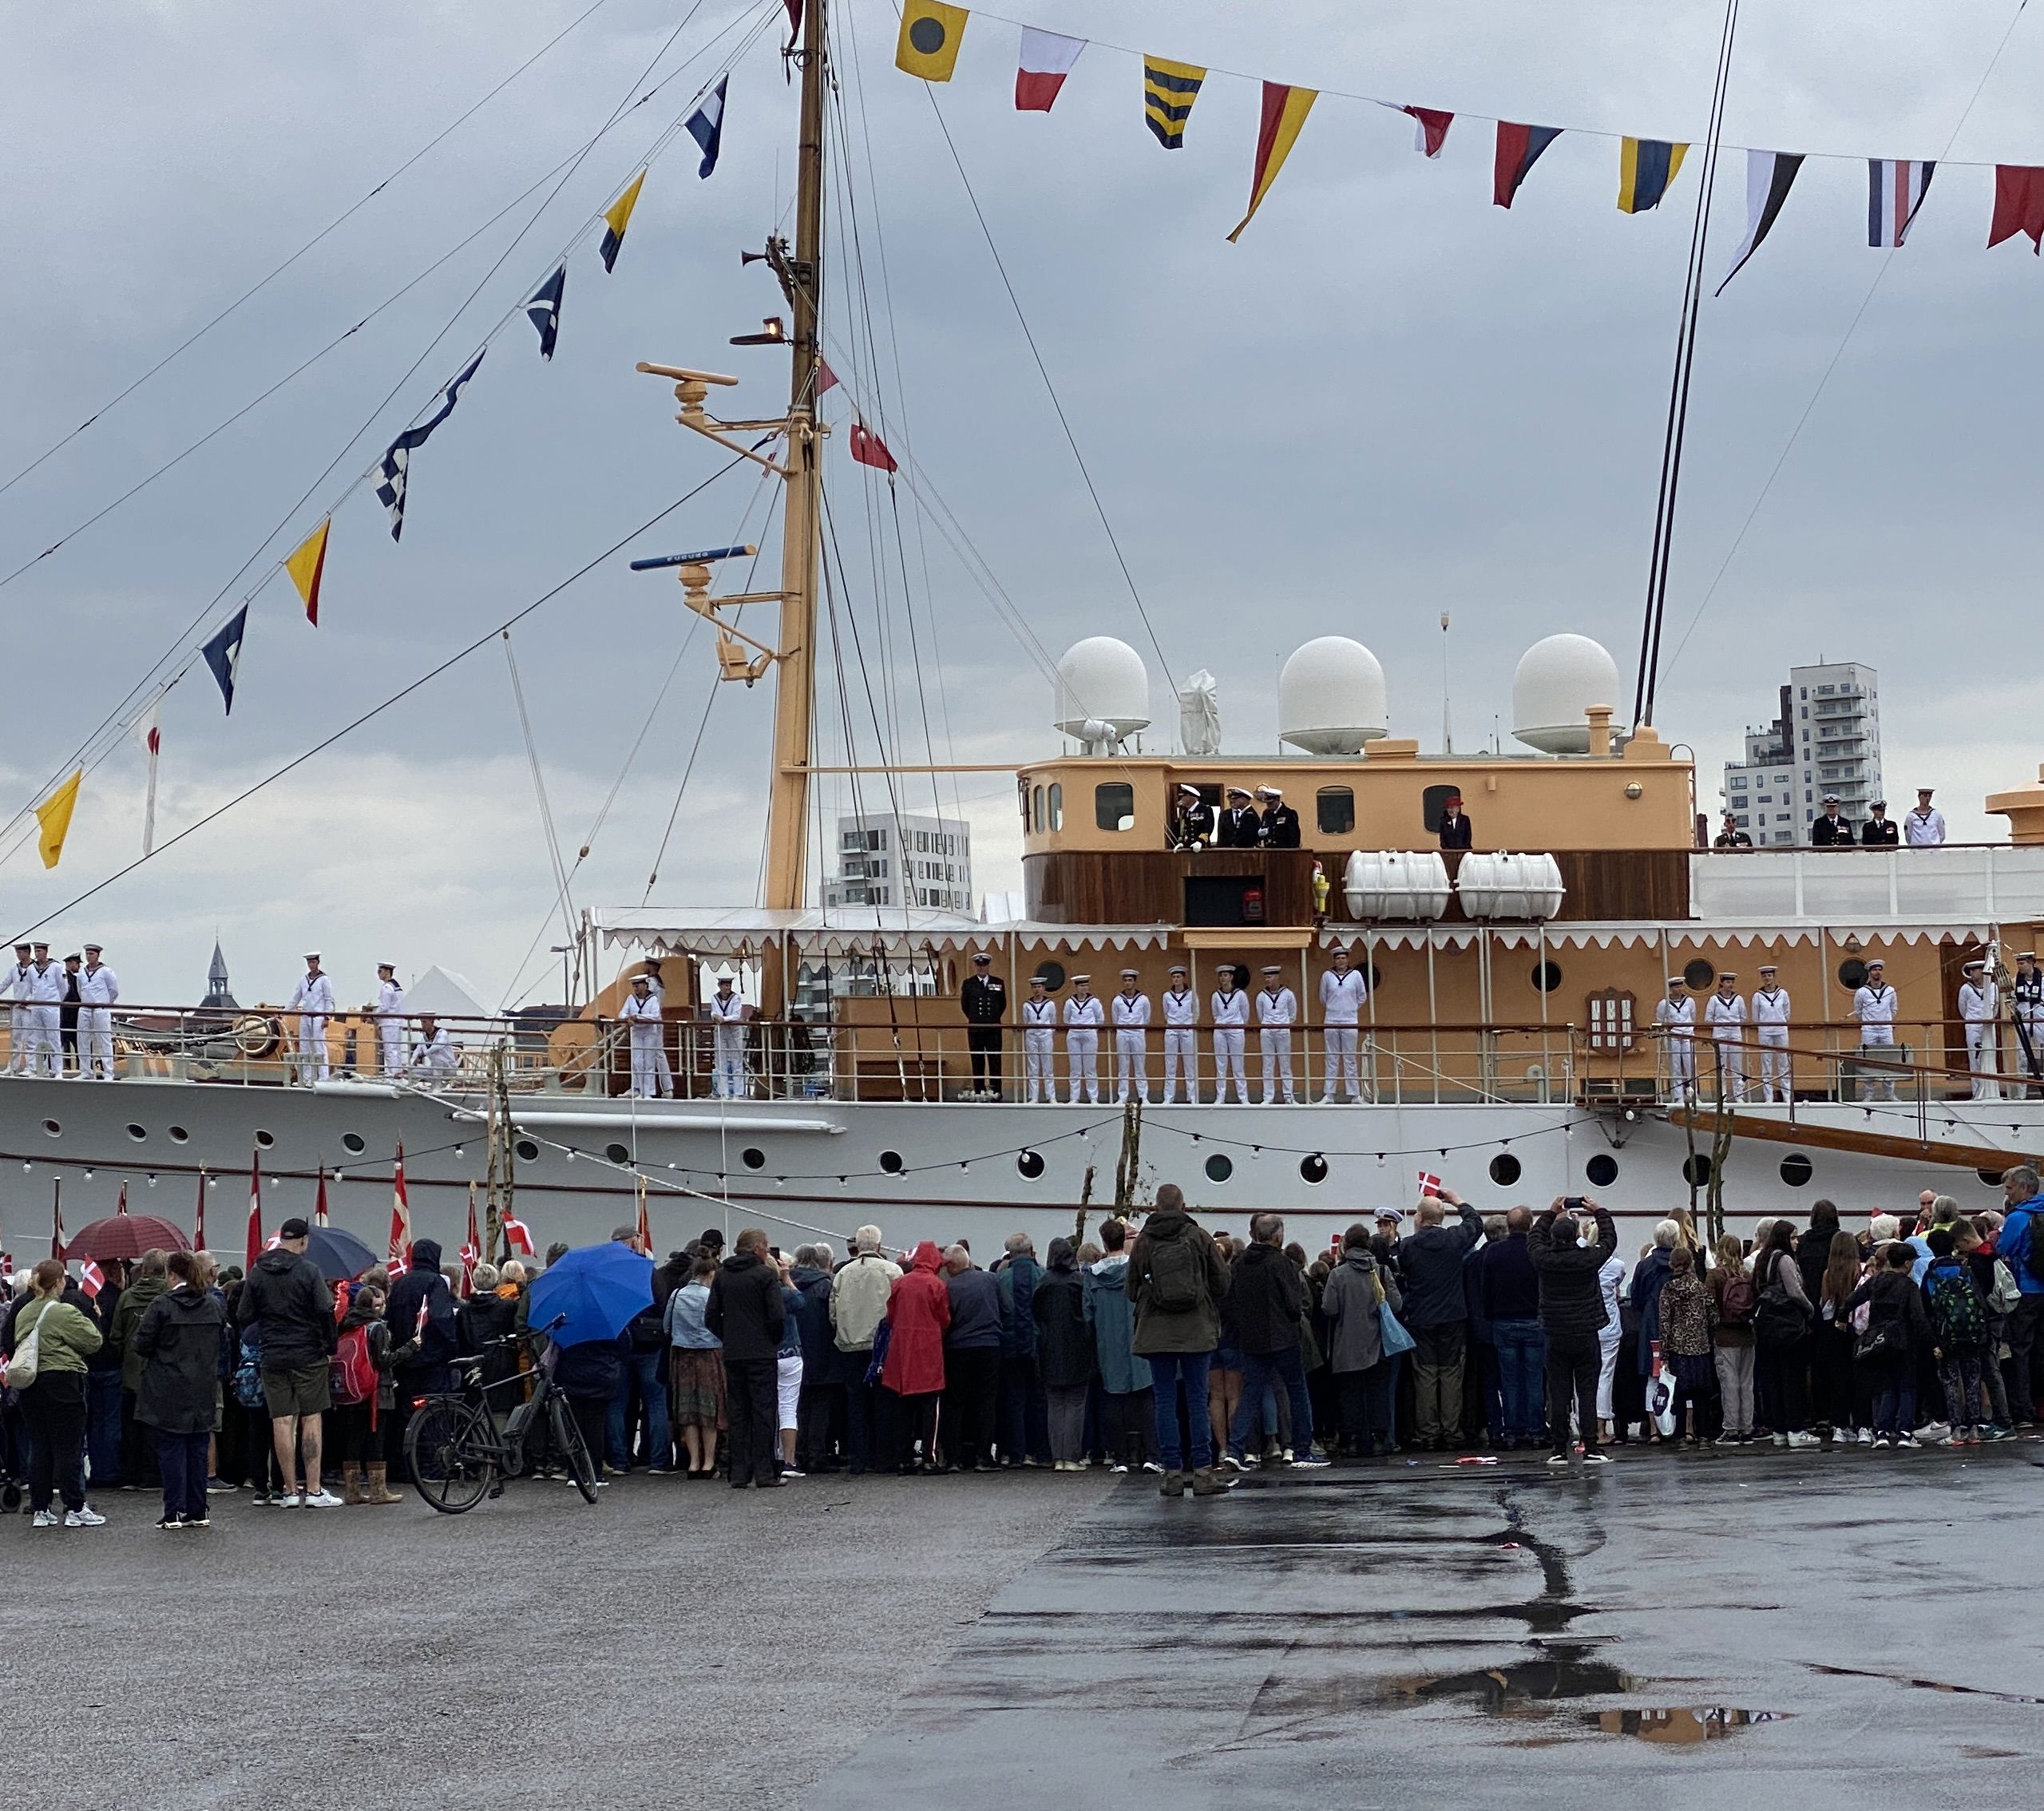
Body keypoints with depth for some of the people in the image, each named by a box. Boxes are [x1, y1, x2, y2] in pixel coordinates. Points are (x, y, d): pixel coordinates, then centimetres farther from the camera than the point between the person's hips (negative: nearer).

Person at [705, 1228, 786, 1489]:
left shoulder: (721, 1276, 7)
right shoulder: (766, 1275, -8)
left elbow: (711, 1318, 6)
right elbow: (778, 1316, -12)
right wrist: (774, 1340, 6)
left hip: (732, 1355, 4)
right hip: (762, 1354, -4)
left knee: (738, 1413, 9)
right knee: (763, 1411, -1)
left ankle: (739, 1473, 6)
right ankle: (764, 1473, -4)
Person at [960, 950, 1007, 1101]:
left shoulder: (998, 983, 6)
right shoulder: (968, 984, 5)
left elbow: (1003, 1004, 14)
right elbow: (965, 1004, 13)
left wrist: (994, 1019, 12)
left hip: (994, 1028, 0)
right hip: (975, 1029, 0)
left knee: (995, 1060, -3)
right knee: (977, 1061, 2)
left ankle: (995, 1090, -3)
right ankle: (979, 1090, 4)